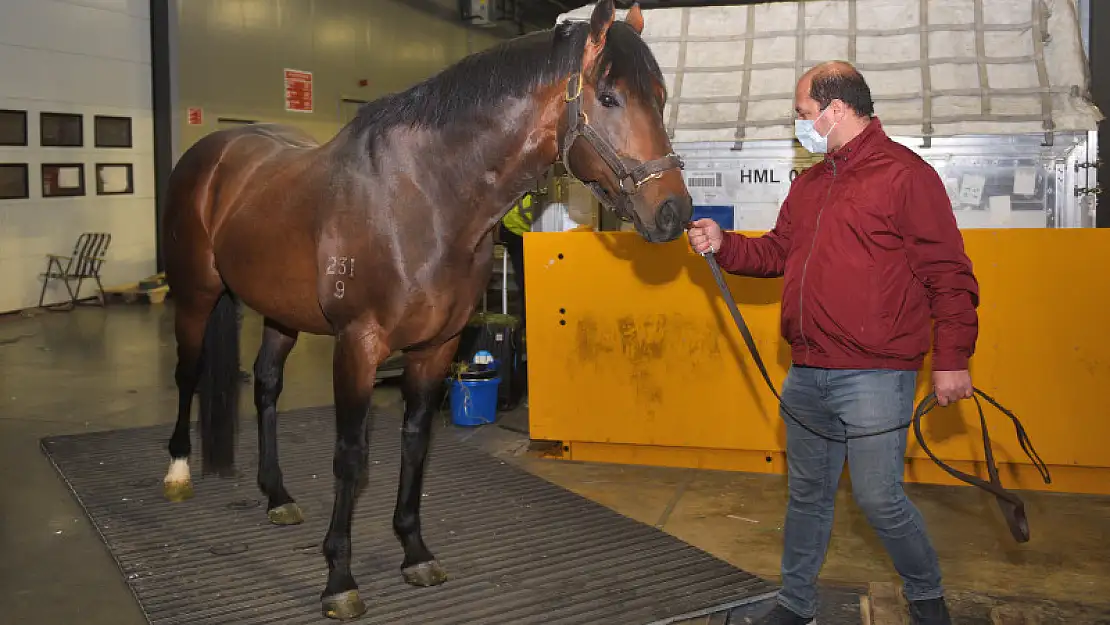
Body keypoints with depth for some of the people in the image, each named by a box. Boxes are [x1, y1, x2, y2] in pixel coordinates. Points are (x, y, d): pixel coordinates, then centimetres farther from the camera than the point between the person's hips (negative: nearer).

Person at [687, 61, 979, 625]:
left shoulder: (905, 174, -8)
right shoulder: (808, 185, 14)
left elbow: (948, 275, -10)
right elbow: (778, 252, 22)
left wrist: (952, 359, -12)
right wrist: (724, 244, 6)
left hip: (875, 376, -7)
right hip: (807, 376, 7)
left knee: (878, 498, -3)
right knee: (807, 494, 16)